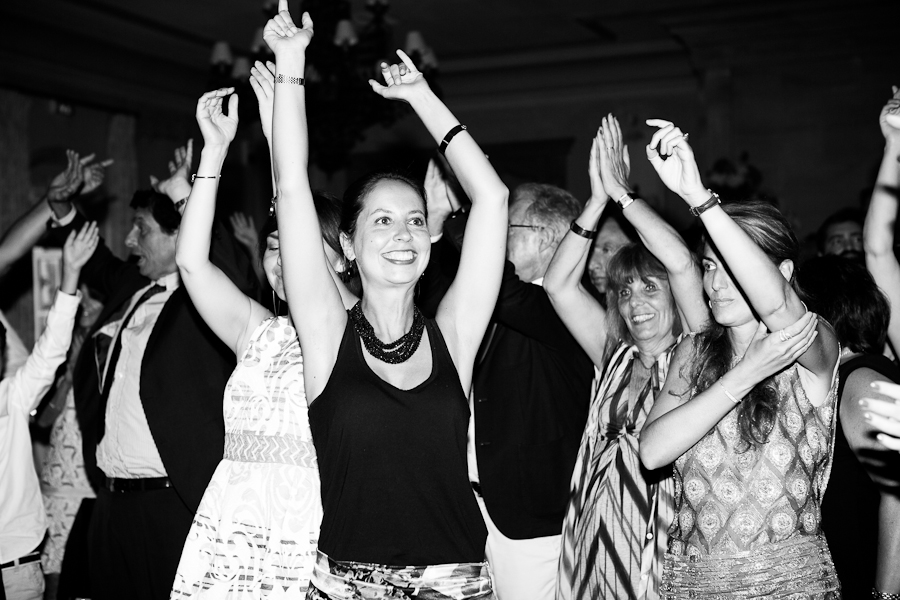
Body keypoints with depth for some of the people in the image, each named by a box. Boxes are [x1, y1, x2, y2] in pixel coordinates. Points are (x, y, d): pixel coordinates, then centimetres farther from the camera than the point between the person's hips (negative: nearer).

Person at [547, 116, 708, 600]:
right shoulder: (615, 356, 11)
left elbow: (681, 264, -14)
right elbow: (559, 285, 3)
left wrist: (622, 193, -8)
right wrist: (597, 200, -3)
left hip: (666, 540, -4)